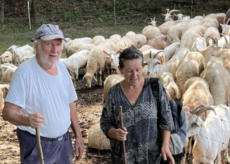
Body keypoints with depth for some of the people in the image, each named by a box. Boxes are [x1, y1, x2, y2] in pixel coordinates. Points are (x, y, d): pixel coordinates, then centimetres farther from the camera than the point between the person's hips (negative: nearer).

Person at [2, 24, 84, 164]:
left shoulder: (62, 68, 3)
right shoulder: (25, 72, -18)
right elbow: (8, 112, -22)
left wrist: (78, 136, 12)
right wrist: (27, 119, -41)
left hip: (64, 141, 6)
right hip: (36, 145, -6)